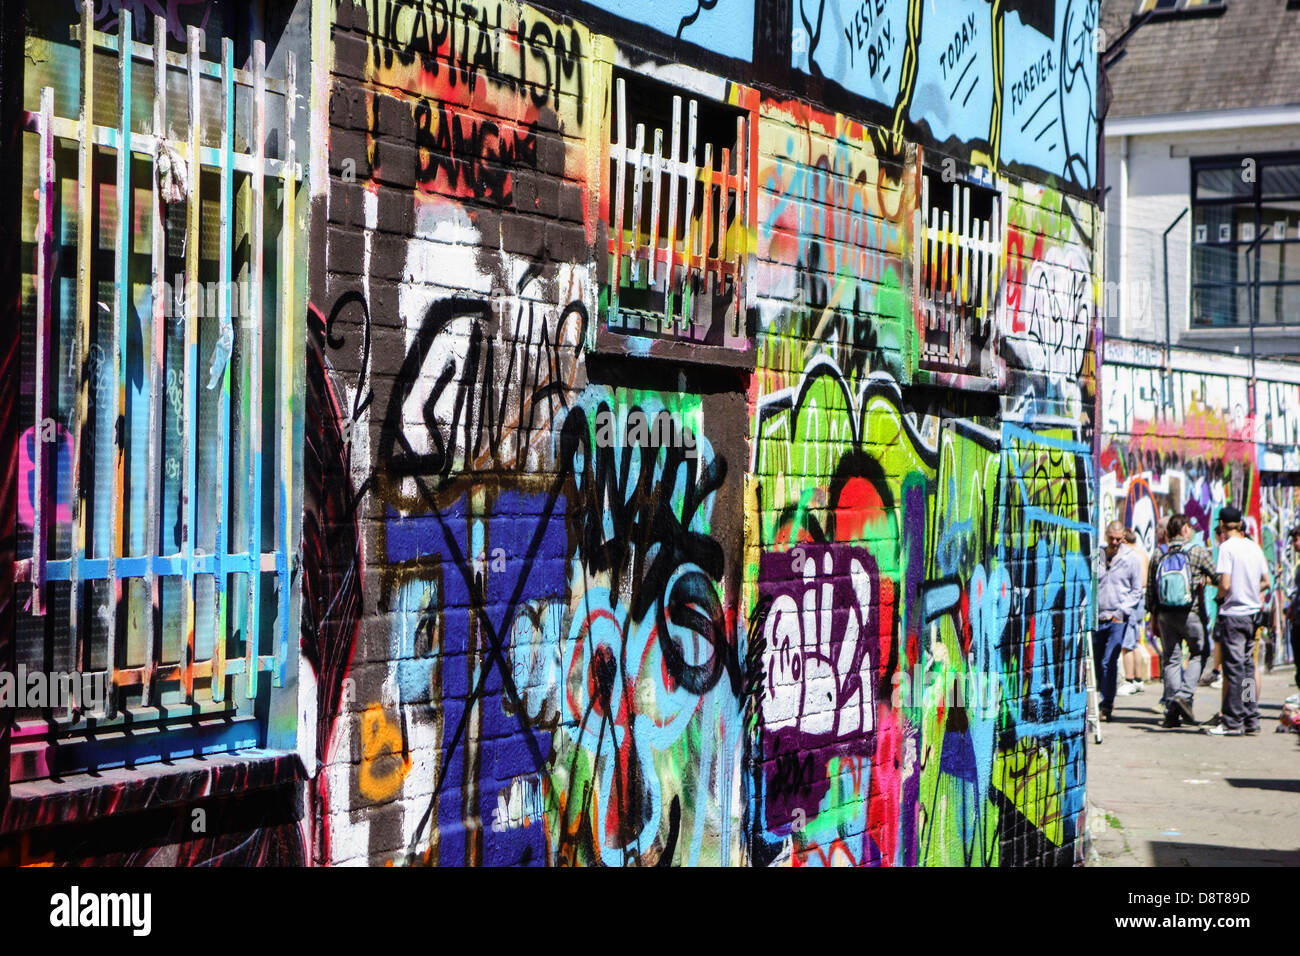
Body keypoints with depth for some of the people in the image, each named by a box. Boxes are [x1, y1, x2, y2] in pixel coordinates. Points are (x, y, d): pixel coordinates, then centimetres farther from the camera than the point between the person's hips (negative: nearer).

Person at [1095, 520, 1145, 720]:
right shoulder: (1096, 556, 6)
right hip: (1097, 618, 3)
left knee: (1109, 662, -12)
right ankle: (1103, 697, 24)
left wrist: (1121, 612, -6)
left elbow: (1137, 590, 2)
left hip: (1118, 619, -3)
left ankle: (1107, 705, -8)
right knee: (1098, 662, 10)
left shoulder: (1131, 558, 0)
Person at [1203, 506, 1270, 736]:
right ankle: (1251, 720, 13)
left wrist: (1218, 595, 1)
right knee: (1248, 668, 12)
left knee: (1234, 668, -5)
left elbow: (1225, 584, -18)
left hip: (1233, 614, -7)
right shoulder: (1254, 547, 9)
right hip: (1252, 613, 7)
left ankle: (1233, 723, -3)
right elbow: (1265, 582, 14)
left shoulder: (1227, 547, -11)